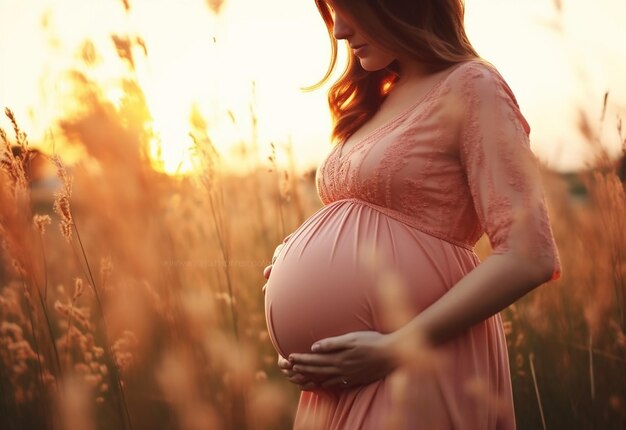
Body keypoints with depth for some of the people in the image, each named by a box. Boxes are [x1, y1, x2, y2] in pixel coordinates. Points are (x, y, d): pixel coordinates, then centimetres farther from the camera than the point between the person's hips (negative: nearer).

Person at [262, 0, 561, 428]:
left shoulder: (470, 86, -8)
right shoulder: (374, 101, 13)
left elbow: (529, 256, -17)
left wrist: (395, 350, -18)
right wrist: (298, 268, 1)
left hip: (421, 366, -7)